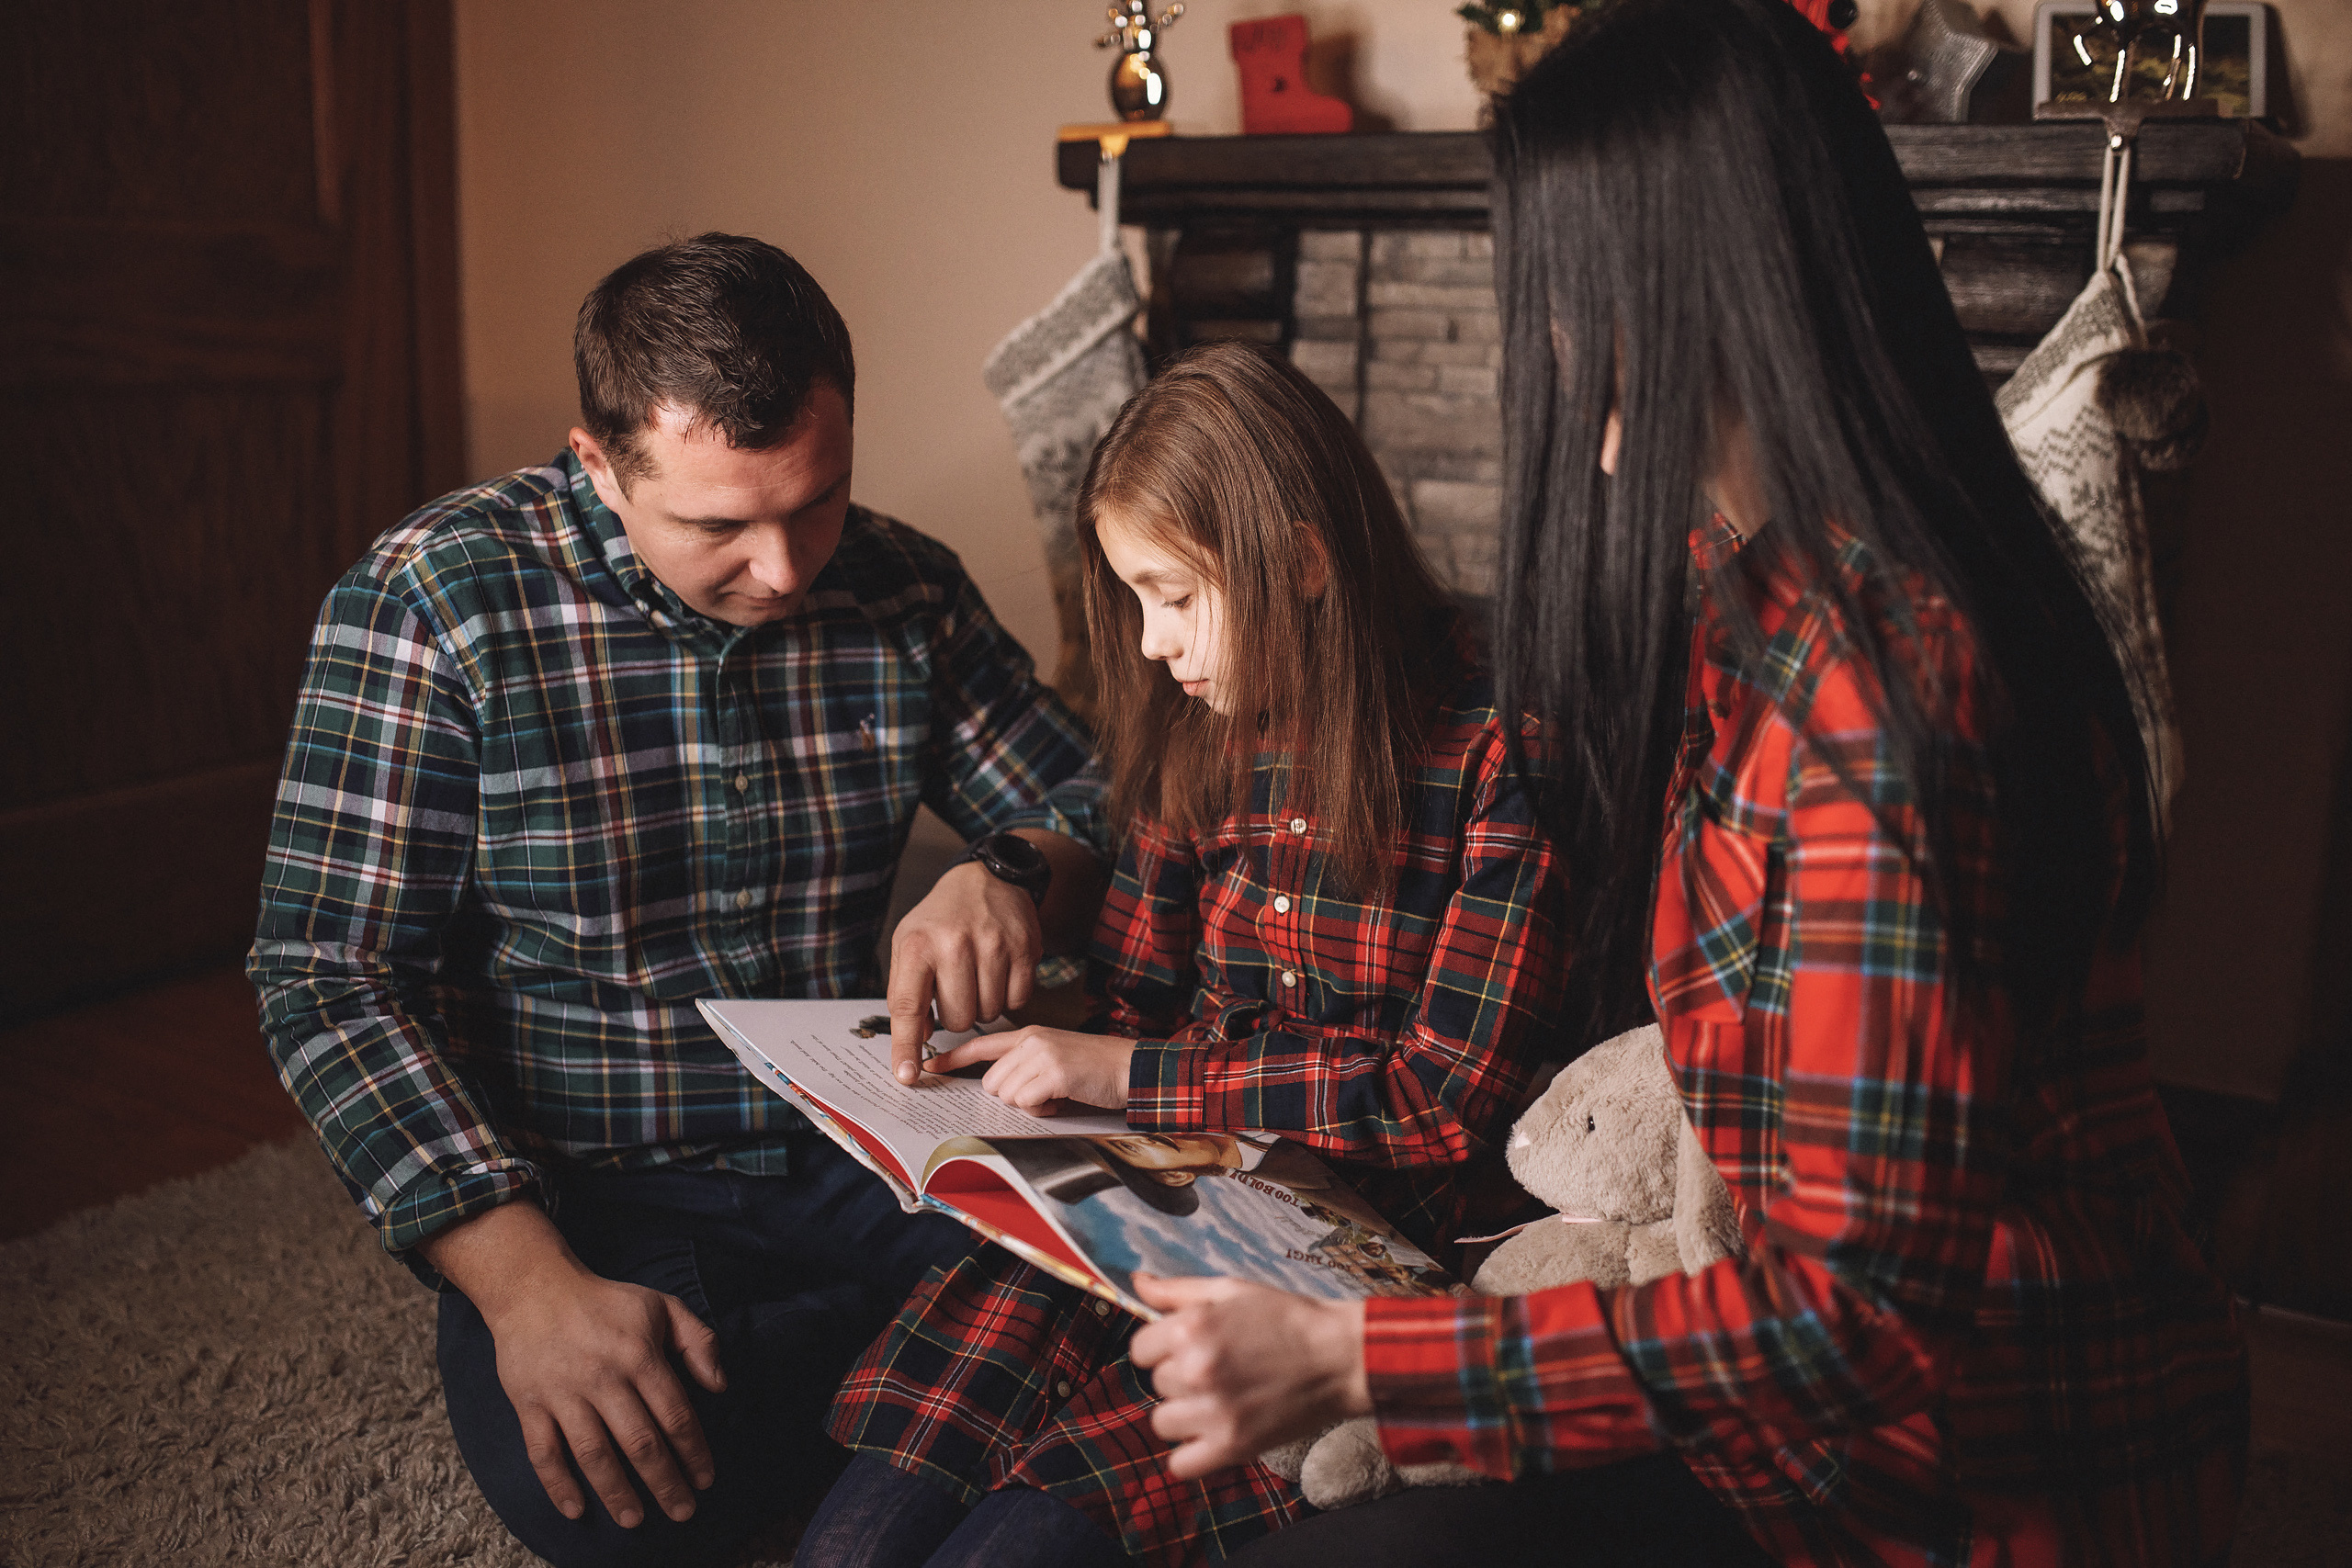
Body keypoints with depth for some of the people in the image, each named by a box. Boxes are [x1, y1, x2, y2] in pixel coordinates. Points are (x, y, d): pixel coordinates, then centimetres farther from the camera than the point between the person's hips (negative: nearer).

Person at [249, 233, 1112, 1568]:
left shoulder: (909, 591, 0)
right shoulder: (434, 601, -11)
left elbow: (1099, 807, 9)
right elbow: (334, 978, -12)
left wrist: (1012, 879, -18)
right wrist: (527, 1284, -24)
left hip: (863, 1161, 4)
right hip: (594, 1202, -3)